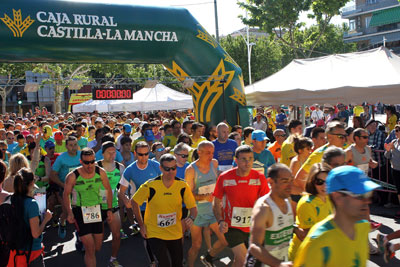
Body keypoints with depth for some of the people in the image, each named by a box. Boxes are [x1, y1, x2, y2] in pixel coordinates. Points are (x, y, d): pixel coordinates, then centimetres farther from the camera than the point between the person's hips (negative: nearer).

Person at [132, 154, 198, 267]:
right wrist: (142, 225, -4)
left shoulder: (182, 186, -11)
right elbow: (134, 202, -4)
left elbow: (193, 208, -5)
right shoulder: (150, 185, -17)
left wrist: (191, 218, -27)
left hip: (175, 233, 3)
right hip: (155, 233, -3)